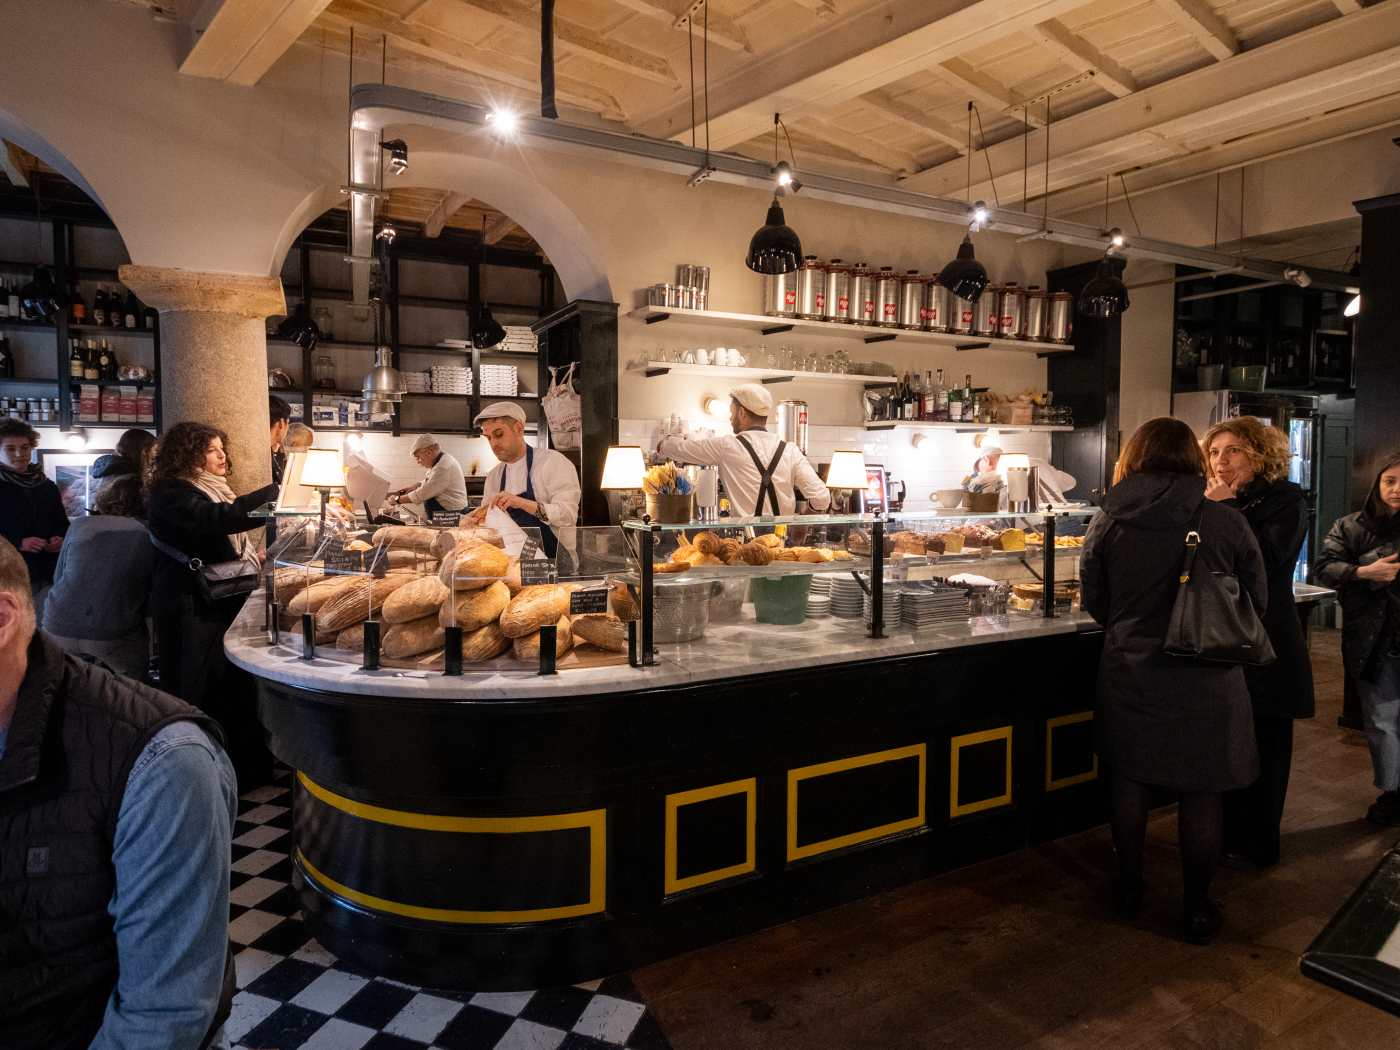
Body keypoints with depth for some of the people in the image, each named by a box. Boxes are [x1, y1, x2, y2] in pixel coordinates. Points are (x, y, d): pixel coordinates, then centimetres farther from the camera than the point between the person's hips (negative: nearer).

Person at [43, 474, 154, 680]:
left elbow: (58, 578, 17)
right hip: (114, 635, -3)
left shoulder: (80, 525, 7)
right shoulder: (149, 535, 1)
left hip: (60, 629, 3)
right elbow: (152, 592, 7)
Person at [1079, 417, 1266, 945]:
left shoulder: (1108, 523, -8)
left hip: (1129, 676, 1)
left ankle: (1129, 886, 31)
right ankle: (1197, 906, 24)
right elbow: (1256, 603, 2)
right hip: (1206, 682, -1)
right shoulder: (1227, 523, -10)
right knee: (1201, 793, 12)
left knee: (1128, 781, 16)